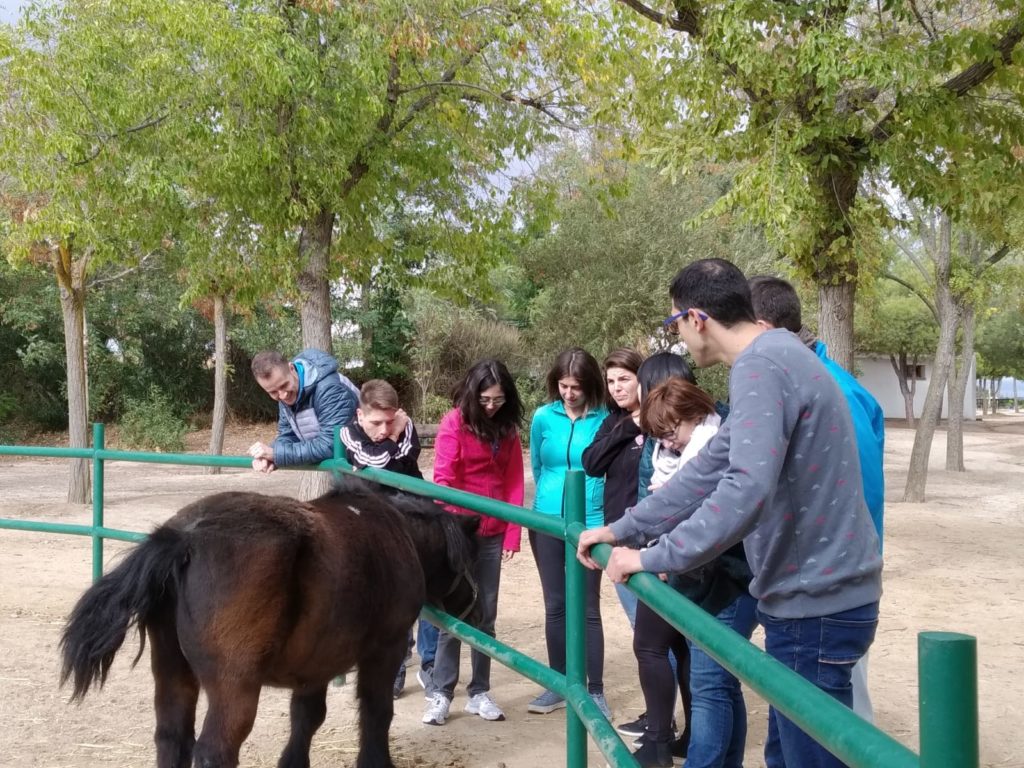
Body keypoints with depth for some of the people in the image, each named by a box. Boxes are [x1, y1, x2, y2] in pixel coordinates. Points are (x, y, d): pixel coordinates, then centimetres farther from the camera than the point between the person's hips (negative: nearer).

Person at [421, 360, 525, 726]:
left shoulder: (507, 429, 7)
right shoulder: (454, 422, -7)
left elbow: (514, 483, 6)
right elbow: (443, 479, -13)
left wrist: (512, 534, -1)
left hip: (492, 534, 4)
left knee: (486, 615, 9)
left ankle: (479, 692, 17)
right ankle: (439, 692, 10)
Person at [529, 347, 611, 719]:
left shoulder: (606, 420, -10)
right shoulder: (543, 417, -1)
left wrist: (587, 495, 2)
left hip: (589, 524, -3)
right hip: (547, 522, 3)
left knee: (587, 608, 3)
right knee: (555, 606, 12)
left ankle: (595, 691, 13)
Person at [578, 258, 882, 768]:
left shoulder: (760, 367, -20)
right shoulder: (773, 360, 13)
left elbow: (745, 490, -32)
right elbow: (708, 471, 15)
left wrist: (653, 557, -23)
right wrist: (620, 531, 15)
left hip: (814, 603, -10)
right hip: (812, 595, 10)